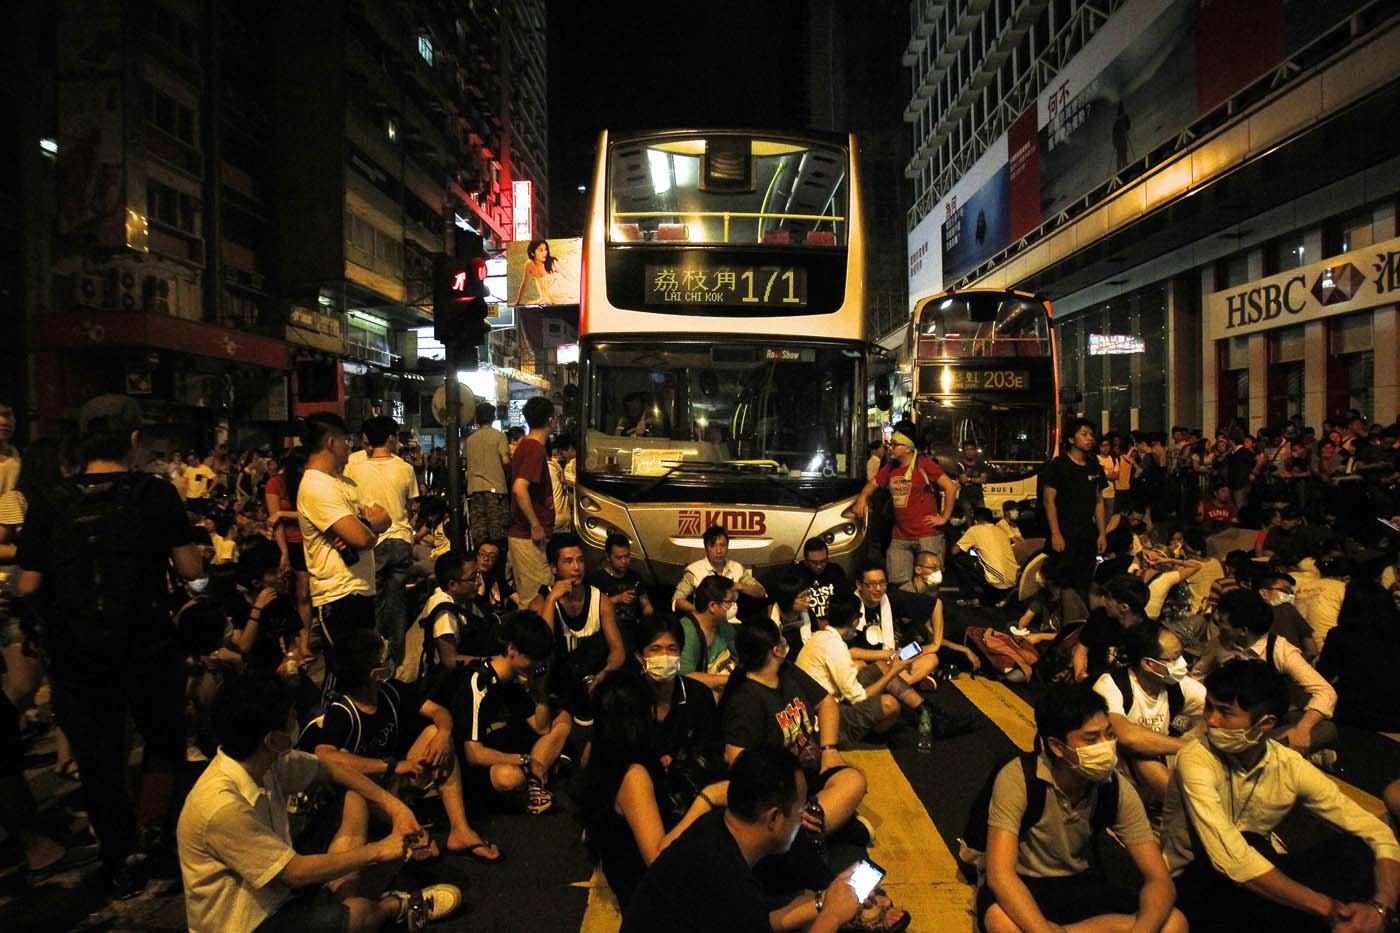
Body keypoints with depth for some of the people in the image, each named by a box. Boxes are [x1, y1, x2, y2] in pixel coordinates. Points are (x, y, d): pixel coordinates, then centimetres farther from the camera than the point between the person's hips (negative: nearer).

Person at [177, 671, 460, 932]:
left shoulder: (267, 760, -10)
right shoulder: (222, 807, -33)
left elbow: (329, 769, 6)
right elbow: (296, 872, -26)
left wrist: (395, 806, -4)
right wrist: (378, 851, -16)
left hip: (276, 892, 9)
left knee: (356, 798, 4)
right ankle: (396, 906, 6)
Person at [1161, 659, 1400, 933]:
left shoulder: (1290, 766, -9)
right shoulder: (1197, 760, -23)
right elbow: (1230, 859, -34)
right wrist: (1328, 908, -35)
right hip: (1195, 885, -4)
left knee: (1355, 849, -16)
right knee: (1251, 844, -33)